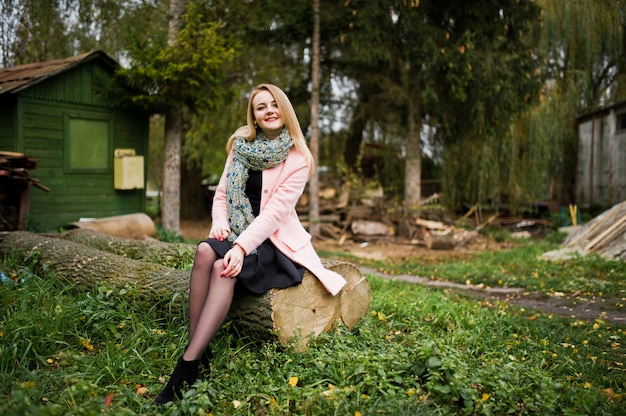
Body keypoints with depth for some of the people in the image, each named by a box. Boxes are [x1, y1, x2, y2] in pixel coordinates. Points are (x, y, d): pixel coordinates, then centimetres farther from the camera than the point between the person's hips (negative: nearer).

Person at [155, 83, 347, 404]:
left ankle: (189, 364, -34)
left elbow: (275, 211, -16)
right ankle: (197, 350, -28)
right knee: (205, 251, -29)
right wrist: (219, 221, -12)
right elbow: (222, 192, 9)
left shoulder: (297, 158, -6)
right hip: (236, 233, 4)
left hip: (274, 240, -4)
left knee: (225, 266, -33)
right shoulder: (241, 145, 8)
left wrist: (241, 247, -27)